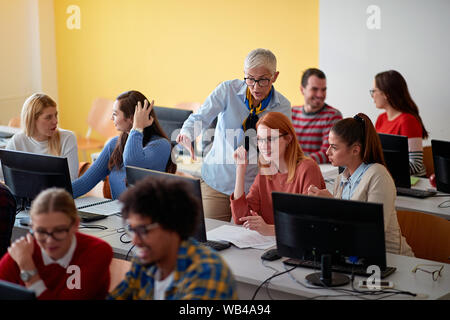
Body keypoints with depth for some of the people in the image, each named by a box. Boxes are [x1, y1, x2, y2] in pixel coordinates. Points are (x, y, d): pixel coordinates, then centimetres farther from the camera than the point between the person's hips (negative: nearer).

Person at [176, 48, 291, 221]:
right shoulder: (228, 90, -9)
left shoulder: (283, 107, -4)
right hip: (217, 179, 0)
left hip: (252, 185, 1)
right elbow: (199, 118, -15)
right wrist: (186, 134, -36)